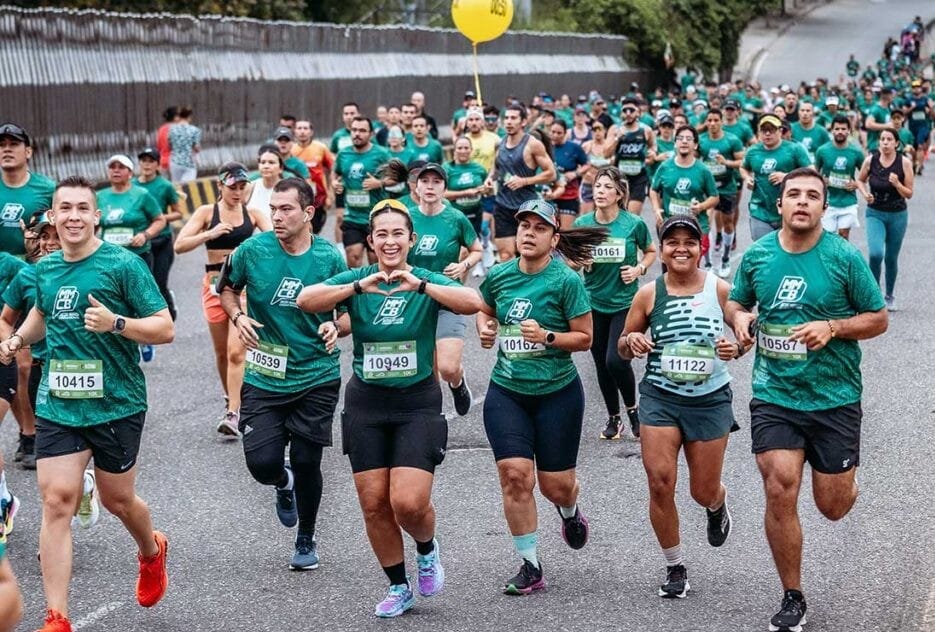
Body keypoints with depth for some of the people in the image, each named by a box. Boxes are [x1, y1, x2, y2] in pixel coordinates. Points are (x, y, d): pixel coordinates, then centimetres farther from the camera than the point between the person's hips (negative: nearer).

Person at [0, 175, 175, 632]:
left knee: (116, 500, 13)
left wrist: (116, 323, -28)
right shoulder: (45, 268, 6)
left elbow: (165, 329, -13)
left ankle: (151, 552, 49)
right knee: (56, 501, -8)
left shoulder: (123, 264, -11)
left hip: (116, 405, -3)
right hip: (57, 406, 3)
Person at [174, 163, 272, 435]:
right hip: (215, 282, 1)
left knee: (236, 350, -14)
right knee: (222, 352, 13)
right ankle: (230, 399, 33)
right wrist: (209, 234, -21)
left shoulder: (253, 214, 3)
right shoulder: (207, 212, 0)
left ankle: (233, 413, -17)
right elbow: (179, 245, -7)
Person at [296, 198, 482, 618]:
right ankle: (398, 588, 21)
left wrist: (420, 285, -36)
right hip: (366, 405, 2)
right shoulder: (357, 280, -2)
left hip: (417, 404, -2)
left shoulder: (429, 282, -5)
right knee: (373, 503, 3)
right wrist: (359, 287, -31)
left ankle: (427, 550, 20)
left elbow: (472, 303, -24)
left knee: (409, 503, -14)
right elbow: (305, 300, -18)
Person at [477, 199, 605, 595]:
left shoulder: (566, 281, -12)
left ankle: (569, 510, 45)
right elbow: (485, 309, 22)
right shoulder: (499, 276, 0)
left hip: (557, 393, -3)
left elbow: (584, 338, -8)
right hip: (506, 391, 3)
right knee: (515, 475, -10)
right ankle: (530, 567, 1)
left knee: (556, 485, 4)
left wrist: (547, 337, -22)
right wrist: (484, 329, 1)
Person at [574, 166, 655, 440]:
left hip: (624, 302, -3)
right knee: (602, 364, 9)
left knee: (616, 360, -16)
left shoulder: (634, 224, -8)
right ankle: (613, 417, 27)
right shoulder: (582, 224, -3)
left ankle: (632, 409, 10)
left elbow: (651, 251, 10)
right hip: (593, 302, 3)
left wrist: (639, 269, -8)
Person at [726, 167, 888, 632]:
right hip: (774, 397, 1)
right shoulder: (757, 255, 0)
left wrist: (831, 327, -17)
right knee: (780, 494, -9)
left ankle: (845, 479, 45)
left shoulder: (845, 258, -8)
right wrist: (739, 317, -7)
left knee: (832, 507, 5)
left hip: (834, 398, -1)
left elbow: (878, 319, -1)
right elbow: (736, 302, 17)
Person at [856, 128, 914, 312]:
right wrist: (866, 195, -6)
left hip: (898, 215, 0)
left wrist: (897, 184, -23)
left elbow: (909, 194, -6)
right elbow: (860, 182, 10)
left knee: (891, 258, 9)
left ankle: (890, 296, 30)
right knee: (875, 254, -21)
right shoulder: (870, 160, -8)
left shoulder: (904, 163, -11)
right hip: (875, 214, 0)